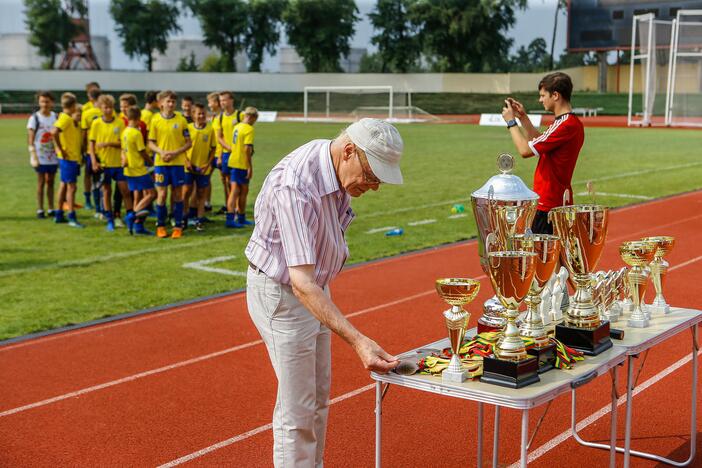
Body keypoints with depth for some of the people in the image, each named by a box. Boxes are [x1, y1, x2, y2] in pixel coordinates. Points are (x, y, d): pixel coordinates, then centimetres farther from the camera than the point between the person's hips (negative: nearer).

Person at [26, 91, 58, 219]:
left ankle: (51, 209, 14)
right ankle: (40, 210, 6)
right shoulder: (34, 118, -5)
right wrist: (33, 156, -14)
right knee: (41, 182, 0)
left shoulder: (55, 117, 7)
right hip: (40, 156, -4)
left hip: (53, 155, 4)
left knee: (51, 181, 9)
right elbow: (30, 139, -7)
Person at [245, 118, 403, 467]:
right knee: (297, 407, -3)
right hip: (280, 292, -9)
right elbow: (301, 283, -39)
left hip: (315, 286, 9)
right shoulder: (295, 186, -34)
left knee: (318, 396, 19)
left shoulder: (337, 168, -6)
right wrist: (357, 341, -45)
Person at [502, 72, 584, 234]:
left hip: (549, 204, -10)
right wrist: (523, 117, 17)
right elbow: (539, 142, 25)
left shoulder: (566, 125, -20)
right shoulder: (571, 122, 13)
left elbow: (525, 150, -20)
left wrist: (511, 122, -7)